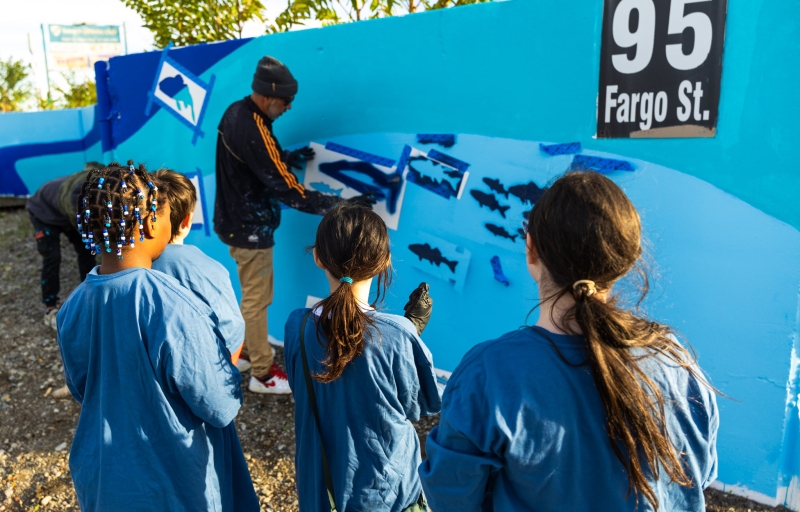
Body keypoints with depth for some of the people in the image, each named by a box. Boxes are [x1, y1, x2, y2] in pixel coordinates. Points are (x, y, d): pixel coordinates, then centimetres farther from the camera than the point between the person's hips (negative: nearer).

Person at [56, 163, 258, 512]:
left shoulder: (73, 307, -11)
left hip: (101, 474, 5)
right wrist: (231, 362, -5)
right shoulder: (172, 308, -31)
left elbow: (80, 389, 5)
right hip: (173, 482, -5)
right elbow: (220, 407, -22)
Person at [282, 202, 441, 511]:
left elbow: (305, 393, 0)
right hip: (387, 482, -2)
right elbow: (417, 407, -11)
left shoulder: (297, 327, -17)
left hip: (324, 478, 3)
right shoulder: (399, 334, -27)